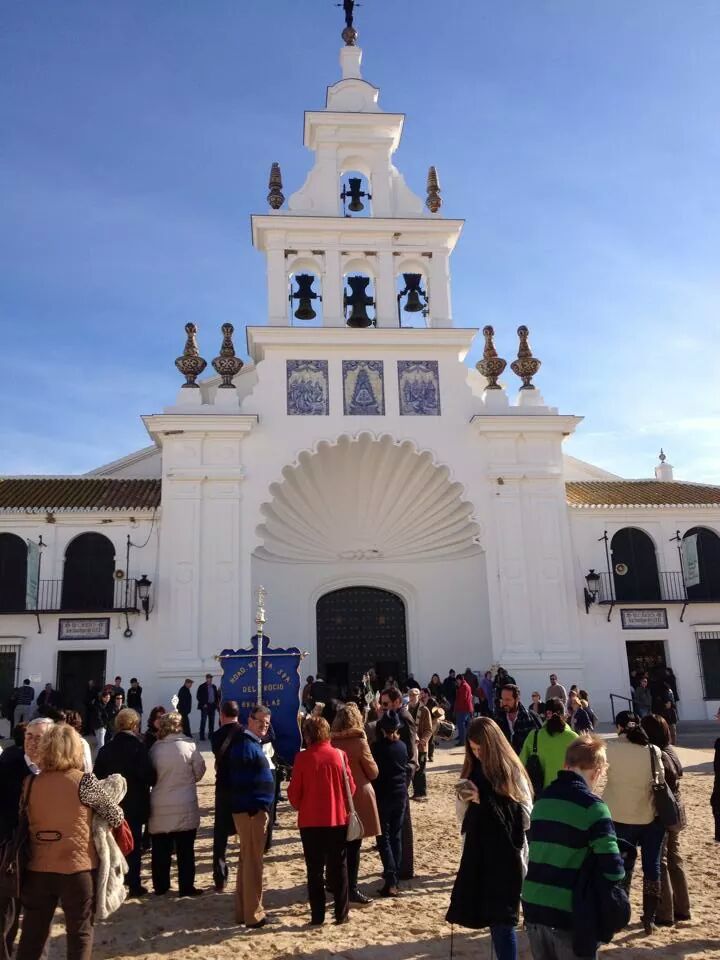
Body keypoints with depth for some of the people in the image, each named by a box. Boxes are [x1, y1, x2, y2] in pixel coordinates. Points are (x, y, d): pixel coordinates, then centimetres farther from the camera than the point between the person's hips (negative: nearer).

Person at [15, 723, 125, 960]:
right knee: (80, 931, 12)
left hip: (38, 869, 4)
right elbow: (116, 817, -6)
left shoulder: (31, 783, -2)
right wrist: (118, 815, 16)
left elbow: (25, 822, 8)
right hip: (77, 869, -3)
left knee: (33, 932, 17)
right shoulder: (83, 781, -12)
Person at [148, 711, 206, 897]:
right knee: (185, 850, 9)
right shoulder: (188, 746, -11)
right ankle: (186, 887, 14)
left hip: (159, 806, 2)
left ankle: (160, 886, 23)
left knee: (160, 850, 14)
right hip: (185, 806, -2)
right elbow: (199, 772, -1)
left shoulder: (154, 748, -5)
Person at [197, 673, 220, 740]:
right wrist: (203, 704, -12)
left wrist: (216, 703, 4)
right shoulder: (202, 687, -4)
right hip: (205, 706, -5)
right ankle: (202, 735, -2)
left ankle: (211, 734, 16)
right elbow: (199, 697, -6)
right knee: (203, 721, -4)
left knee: (212, 721, 8)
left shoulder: (214, 687, 12)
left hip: (212, 705, 5)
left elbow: (216, 696, 17)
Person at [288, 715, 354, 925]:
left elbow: (294, 791, -5)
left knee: (315, 869, 9)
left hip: (310, 821, -2)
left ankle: (317, 915, 11)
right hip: (338, 819, 2)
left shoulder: (302, 758, -10)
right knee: (338, 868, 12)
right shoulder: (339, 755, -5)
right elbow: (351, 787, 1)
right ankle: (341, 913, 15)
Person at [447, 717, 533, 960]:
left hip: (505, 856, -5)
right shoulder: (473, 769, 7)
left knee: (501, 919, -5)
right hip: (477, 853, 5)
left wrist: (484, 800, -18)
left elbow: (526, 814, -12)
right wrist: (465, 800, -9)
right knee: (488, 917, 8)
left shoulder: (511, 772, -9)